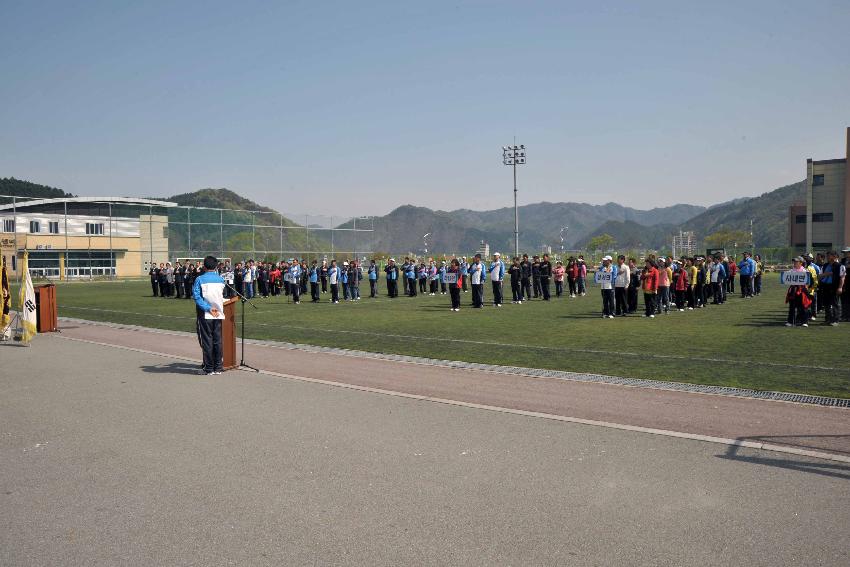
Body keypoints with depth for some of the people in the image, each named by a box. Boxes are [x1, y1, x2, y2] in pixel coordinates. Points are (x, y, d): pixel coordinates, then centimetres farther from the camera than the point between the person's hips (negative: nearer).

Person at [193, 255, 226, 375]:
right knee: (218, 340, 8)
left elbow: (196, 296, -14)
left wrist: (208, 308, -16)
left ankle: (209, 368, 6)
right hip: (218, 314, 3)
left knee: (207, 340, 3)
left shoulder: (200, 279, -6)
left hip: (205, 315, -3)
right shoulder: (221, 279, 5)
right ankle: (218, 367, 12)